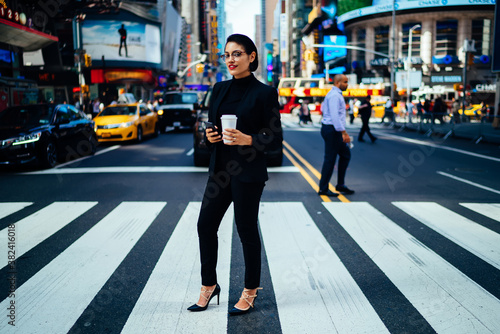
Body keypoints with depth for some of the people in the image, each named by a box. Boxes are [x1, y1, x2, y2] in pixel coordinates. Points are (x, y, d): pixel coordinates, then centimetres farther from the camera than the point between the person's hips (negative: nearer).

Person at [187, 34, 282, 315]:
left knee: (247, 231, 4)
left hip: (249, 174, -6)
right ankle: (209, 285, 28)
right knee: (205, 225, 8)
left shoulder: (264, 93, -7)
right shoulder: (220, 89, 10)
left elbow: (276, 140, -8)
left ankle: (251, 292, 24)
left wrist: (248, 139, -23)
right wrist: (209, 136, -6)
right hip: (220, 169, 6)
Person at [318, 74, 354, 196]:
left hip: (330, 130, 11)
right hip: (332, 130, -11)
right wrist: (344, 132, -26)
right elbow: (335, 116, -23)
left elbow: (322, 108, 28)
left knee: (345, 154, 14)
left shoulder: (335, 94, 18)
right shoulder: (334, 95, -15)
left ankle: (340, 185, 18)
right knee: (330, 159, -5)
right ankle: (323, 189, 3)